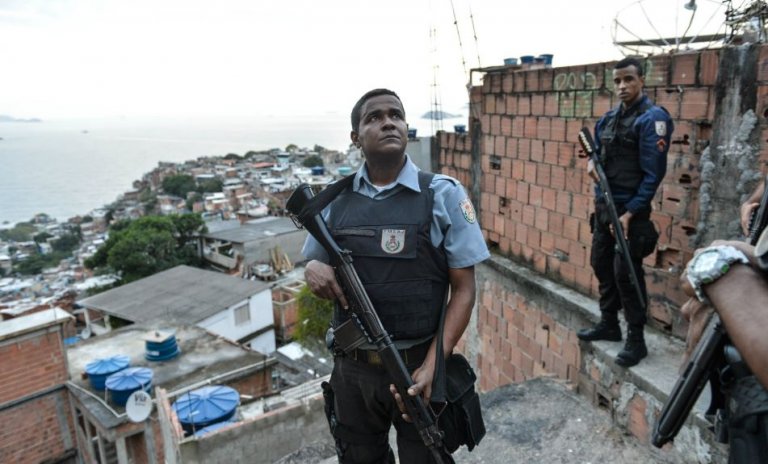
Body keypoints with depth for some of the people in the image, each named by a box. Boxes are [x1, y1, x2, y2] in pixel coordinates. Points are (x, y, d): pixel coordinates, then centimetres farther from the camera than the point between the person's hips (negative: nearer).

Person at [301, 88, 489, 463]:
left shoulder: (443, 195, -8)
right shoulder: (336, 199, 1)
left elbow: (463, 288, -9)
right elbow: (315, 265, 12)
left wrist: (431, 366, -19)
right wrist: (313, 270, -13)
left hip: (417, 366, -2)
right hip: (352, 369, 3)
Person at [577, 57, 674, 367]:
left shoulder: (652, 118, -12)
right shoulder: (608, 119, 10)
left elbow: (653, 173, -17)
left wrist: (630, 213, -20)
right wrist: (591, 162, -1)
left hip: (630, 209, -8)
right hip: (603, 205, 8)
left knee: (626, 272, -5)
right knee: (601, 264, 14)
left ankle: (636, 340, 8)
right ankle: (608, 324, 30)